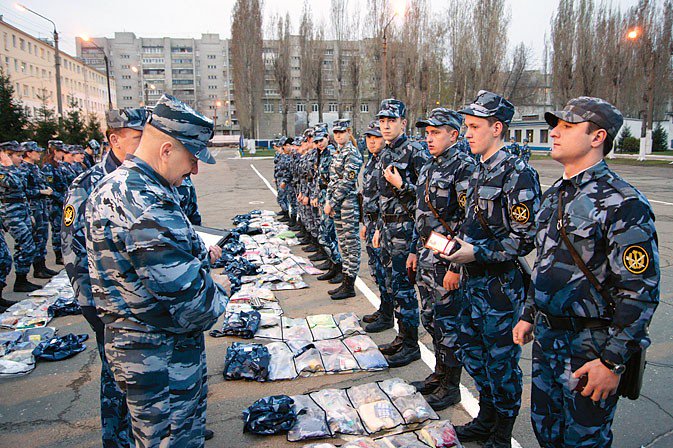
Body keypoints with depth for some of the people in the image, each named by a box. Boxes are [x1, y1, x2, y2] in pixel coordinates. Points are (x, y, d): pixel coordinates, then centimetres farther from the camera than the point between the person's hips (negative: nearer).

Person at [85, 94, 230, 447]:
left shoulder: (115, 186, 8)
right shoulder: (144, 202, -28)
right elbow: (182, 289, -30)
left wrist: (200, 253, 10)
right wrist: (219, 287, -10)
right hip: (160, 359, -10)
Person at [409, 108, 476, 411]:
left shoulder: (465, 168, -15)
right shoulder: (428, 169, 13)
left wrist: (456, 268, -21)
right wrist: (415, 251, 17)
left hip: (448, 261, -9)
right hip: (426, 258, 9)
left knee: (448, 323, 3)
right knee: (430, 318, 18)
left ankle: (451, 386, 20)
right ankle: (439, 373, 35)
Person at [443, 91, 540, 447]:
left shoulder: (517, 174, -16)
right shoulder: (479, 171, 11)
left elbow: (526, 238, -19)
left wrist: (477, 252, -22)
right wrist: (458, 242, 6)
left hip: (501, 283, -9)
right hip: (474, 280, 9)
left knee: (501, 359, 6)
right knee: (471, 350, 18)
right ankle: (486, 419, 39)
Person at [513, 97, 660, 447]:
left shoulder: (623, 203, -17)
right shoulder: (553, 195, 8)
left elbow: (641, 291, -19)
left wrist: (613, 361, -19)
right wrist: (528, 315, 17)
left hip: (591, 344, -7)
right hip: (546, 335, 7)